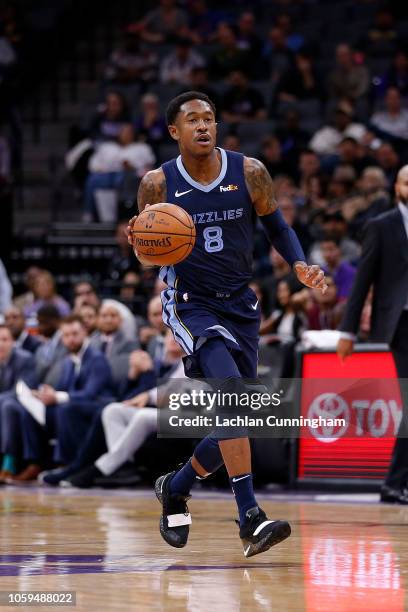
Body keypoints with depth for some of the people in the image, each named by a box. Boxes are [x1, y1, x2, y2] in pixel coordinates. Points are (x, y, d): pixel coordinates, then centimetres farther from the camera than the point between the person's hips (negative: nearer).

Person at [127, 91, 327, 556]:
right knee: (233, 391, -26)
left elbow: (276, 226, 9)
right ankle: (251, 519, -28)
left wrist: (299, 264, -9)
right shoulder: (157, 183, -6)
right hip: (189, 304, -4)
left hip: (239, 305, 4)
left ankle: (175, 487, 36)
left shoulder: (249, 173, -3)